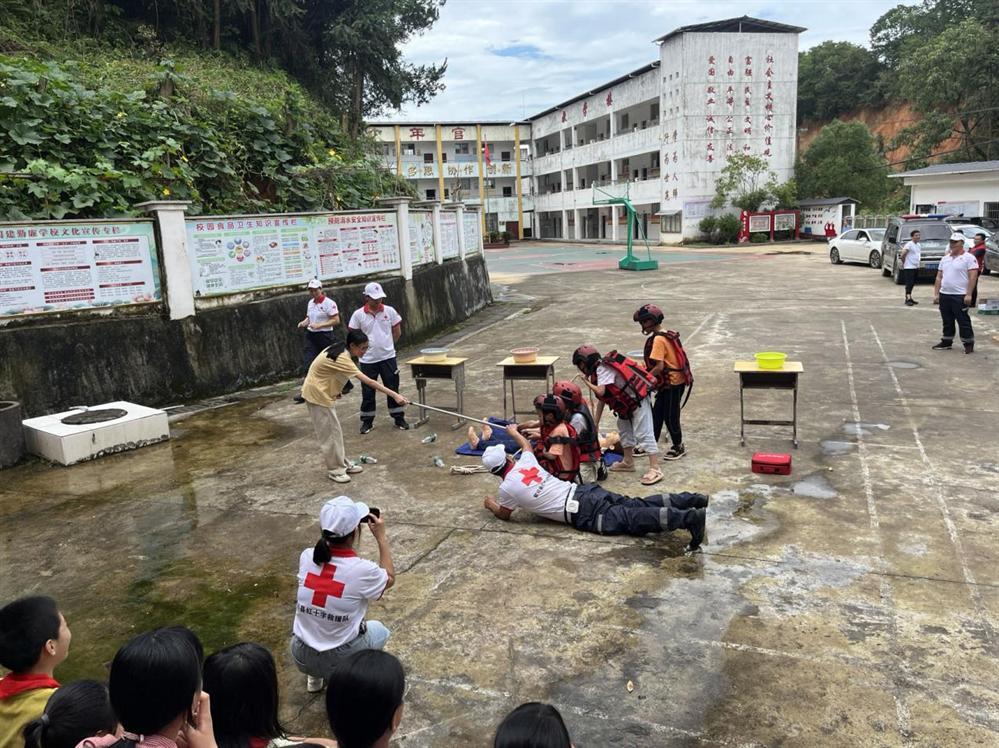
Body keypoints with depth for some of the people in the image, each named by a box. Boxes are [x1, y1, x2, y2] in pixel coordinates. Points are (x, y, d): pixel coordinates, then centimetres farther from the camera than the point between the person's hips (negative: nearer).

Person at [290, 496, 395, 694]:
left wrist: (346, 524, 9)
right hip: (339, 661, -3)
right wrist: (381, 537, 4)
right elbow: (389, 579, 1)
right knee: (379, 630, 27)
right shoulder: (362, 570, -22)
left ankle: (314, 677, 30)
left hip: (300, 655, 4)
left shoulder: (306, 557, -12)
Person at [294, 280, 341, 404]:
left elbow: (336, 320, -16)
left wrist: (319, 325, -22)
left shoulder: (329, 303, -11)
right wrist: (304, 322, 2)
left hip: (324, 336, -6)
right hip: (310, 336, 6)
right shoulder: (310, 303, 12)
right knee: (309, 364, -4)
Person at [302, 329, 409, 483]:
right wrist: (394, 395, -38)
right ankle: (334, 470, 10)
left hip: (324, 392, 10)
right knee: (329, 432, -1)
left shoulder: (340, 349, -3)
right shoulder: (342, 359, -31)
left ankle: (343, 464, 24)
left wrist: (334, 389, 13)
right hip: (317, 394, -10)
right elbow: (369, 382, -36)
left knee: (335, 430, 15)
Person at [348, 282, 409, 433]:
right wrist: (363, 347, 0)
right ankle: (367, 421, 20)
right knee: (367, 392, 7)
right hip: (368, 360, -1)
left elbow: (397, 332, 8)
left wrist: (386, 345, 10)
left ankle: (399, 418, 19)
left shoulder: (389, 311, -3)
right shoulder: (358, 315, -7)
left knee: (393, 389, 8)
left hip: (388, 358, 1)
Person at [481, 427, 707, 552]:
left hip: (582, 514, -7)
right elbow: (527, 445, 41)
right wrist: (514, 432, 60)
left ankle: (689, 518, -35)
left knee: (632, 520, -18)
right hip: (584, 491, 7)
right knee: (639, 506, 4)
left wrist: (491, 505, 37)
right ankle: (696, 500, -5)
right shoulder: (525, 462, 15)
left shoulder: (508, 487, -3)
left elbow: (503, 514, 16)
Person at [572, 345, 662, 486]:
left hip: (638, 399, -11)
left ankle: (655, 470, -11)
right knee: (624, 429, 20)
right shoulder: (599, 370, 12)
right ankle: (628, 462, 32)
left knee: (643, 433, -12)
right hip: (628, 402, 11)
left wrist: (587, 382, -9)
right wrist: (595, 423, 14)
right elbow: (601, 399, 14)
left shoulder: (603, 368, -18)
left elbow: (600, 391, -28)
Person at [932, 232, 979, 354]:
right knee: (947, 321, 13)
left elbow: (973, 277, -11)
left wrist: (968, 294, -18)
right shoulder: (945, 259, 15)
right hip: (944, 295, 6)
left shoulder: (968, 258, -5)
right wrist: (936, 294, 9)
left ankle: (969, 344, 8)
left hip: (960, 296, -6)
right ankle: (946, 342, 23)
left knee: (963, 321, -1)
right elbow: (939, 277, 16)